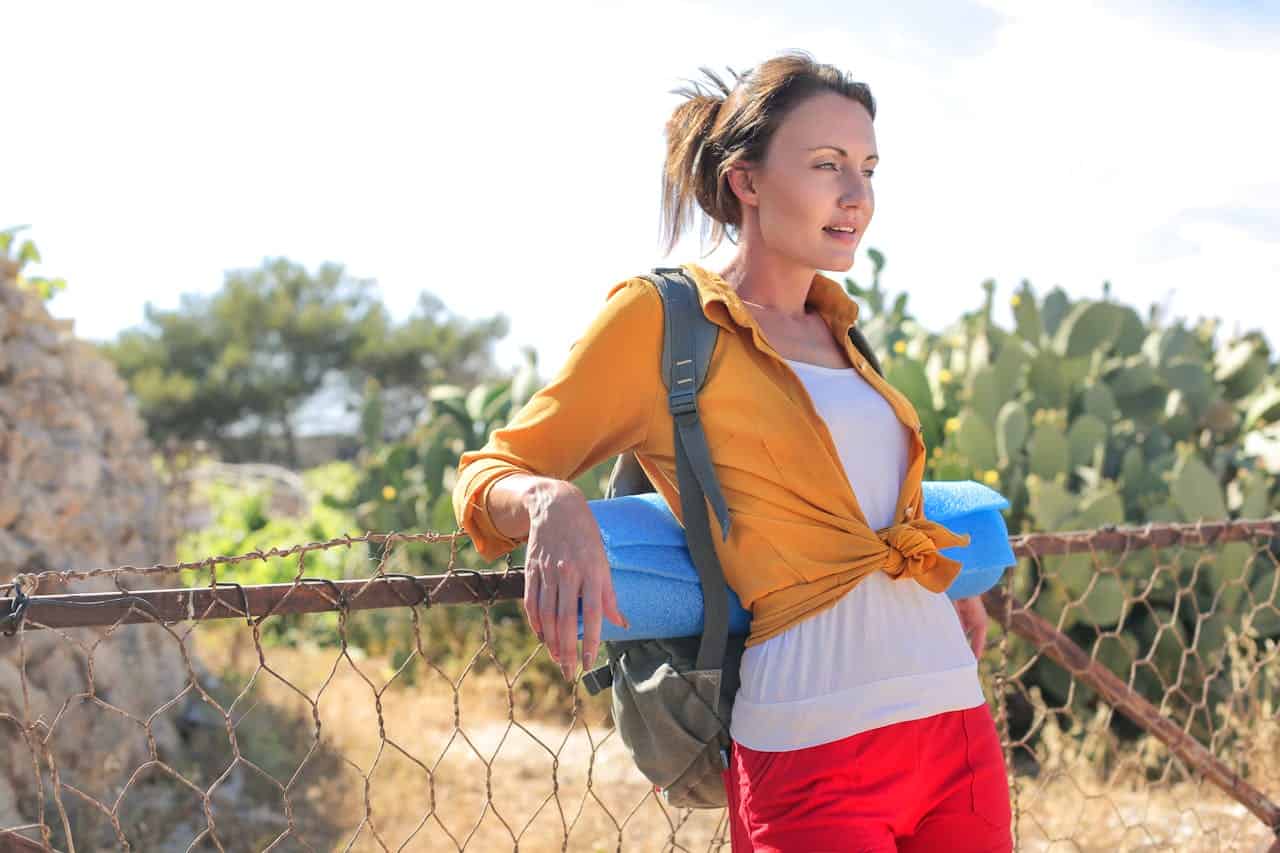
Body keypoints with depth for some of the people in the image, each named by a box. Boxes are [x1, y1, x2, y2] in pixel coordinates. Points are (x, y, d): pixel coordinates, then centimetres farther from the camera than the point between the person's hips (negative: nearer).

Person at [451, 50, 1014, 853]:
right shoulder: (659, 316, -4)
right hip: (816, 749, -6)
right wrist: (553, 503, -24)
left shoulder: (834, 329, 15)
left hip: (960, 719, 7)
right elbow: (488, 475, -2)